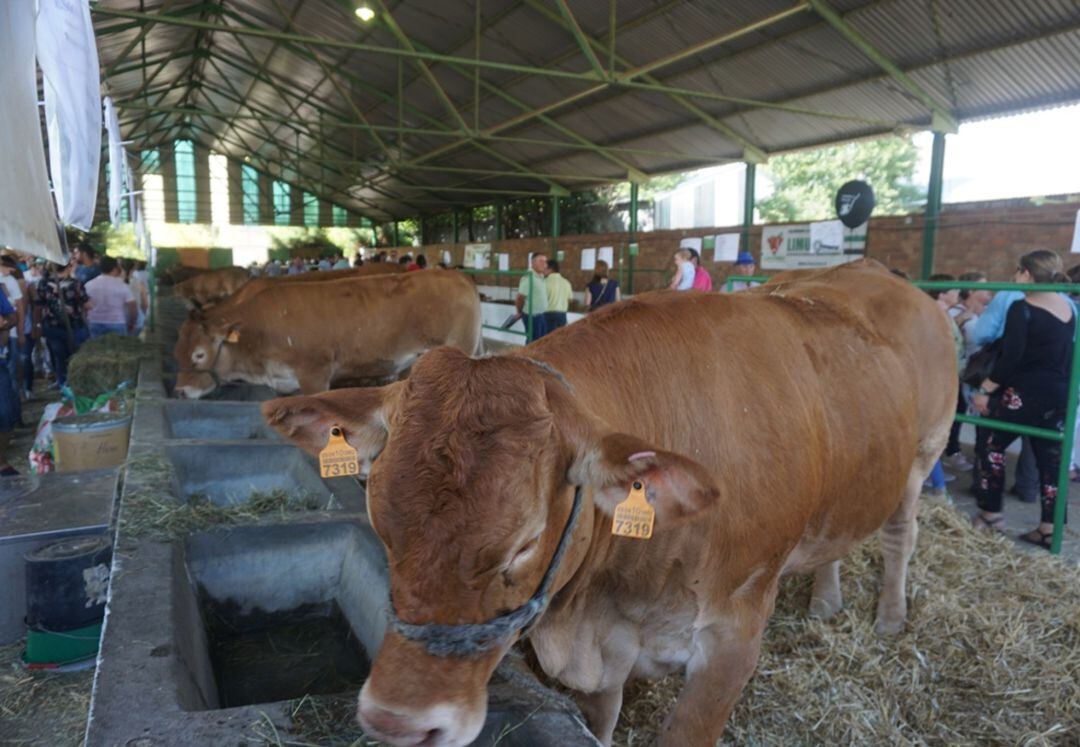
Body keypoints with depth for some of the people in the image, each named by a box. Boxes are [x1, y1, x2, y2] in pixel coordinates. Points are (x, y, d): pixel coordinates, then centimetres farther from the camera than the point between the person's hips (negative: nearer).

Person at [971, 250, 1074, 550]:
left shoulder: (1022, 308, -14)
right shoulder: (1068, 307, 10)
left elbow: (1010, 357, -19)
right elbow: (1062, 354, 15)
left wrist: (984, 390, -14)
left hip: (1024, 393, -7)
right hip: (1058, 394, 7)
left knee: (993, 446, 8)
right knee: (1050, 458, 8)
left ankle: (991, 514, 13)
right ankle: (1049, 528, 12)